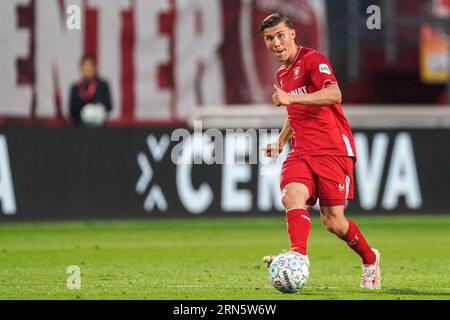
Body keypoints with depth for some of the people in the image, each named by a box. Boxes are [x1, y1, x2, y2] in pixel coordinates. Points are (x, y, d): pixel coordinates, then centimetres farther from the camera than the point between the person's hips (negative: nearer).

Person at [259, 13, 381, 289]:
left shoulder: (313, 60, -8)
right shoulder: (282, 74, 18)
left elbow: (334, 94, -27)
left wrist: (291, 98, -33)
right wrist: (281, 141, 29)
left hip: (333, 149, -7)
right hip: (302, 152, 7)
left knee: (333, 221, -6)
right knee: (292, 196, -25)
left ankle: (370, 259, 21)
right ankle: (298, 256, -41)